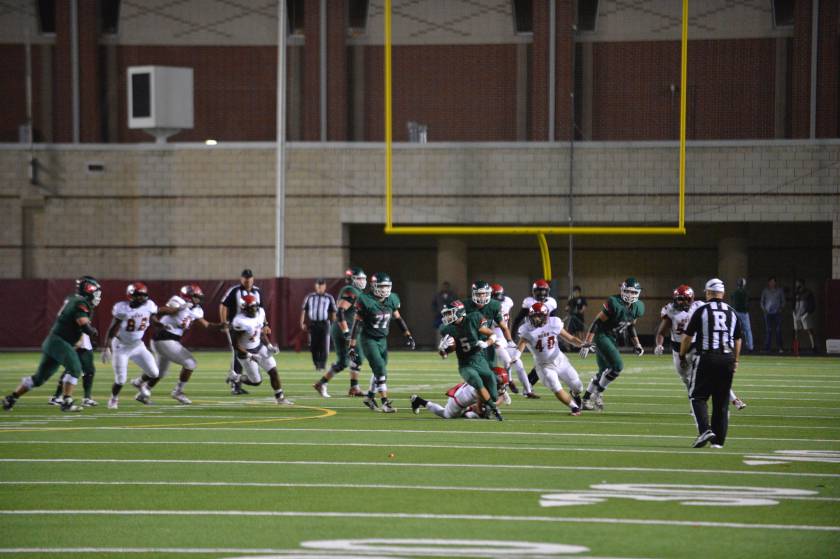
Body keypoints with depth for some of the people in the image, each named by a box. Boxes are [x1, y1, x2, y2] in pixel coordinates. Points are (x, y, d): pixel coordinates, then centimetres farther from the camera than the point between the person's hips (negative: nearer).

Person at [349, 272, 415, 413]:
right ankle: (385, 403, -12)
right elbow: (357, 324, -14)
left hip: (382, 340, 6)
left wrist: (408, 336, 10)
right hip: (368, 339, -6)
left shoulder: (392, 300, -1)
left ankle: (369, 396, 34)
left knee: (380, 370, 13)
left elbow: (398, 319, 13)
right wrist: (352, 346, -15)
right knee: (380, 370, -14)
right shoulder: (366, 301, -18)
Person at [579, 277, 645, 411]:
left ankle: (586, 399, 22)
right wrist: (587, 344, -23)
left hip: (613, 339, 8)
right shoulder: (614, 304, -23)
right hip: (601, 335, -8)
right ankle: (597, 393, -5)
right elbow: (597, 322, -20)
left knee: (604, 372, 12)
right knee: (617, 366, -17)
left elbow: (630, 327, 17)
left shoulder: (637, 308, 1)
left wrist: (636, 344, 9)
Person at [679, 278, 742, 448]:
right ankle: (718, 440, 10)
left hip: (706, 357, -4)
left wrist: (682, 354, 14)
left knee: (698, 396, 4)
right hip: (727, 358, 4)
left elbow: (687, 336, -1)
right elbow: (738, 340, 17)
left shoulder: (702, 311, -4)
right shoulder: (732, 313, 9)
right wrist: (735, 360, 28)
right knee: (722, 401, 9)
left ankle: (705, 430, -16)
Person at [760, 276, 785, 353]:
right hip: (768, 312, 0)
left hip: (777, 313, 0)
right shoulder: (765, 291, 9)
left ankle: (779, 348, -6)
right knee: (768, 330, -3)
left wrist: (781, 308, -2)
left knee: (778, 330, -6)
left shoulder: (779, 291, 8)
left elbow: (783, 301, 13)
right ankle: (767, 348, -1)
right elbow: (762, 301, 15)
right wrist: (763, 309, 0)